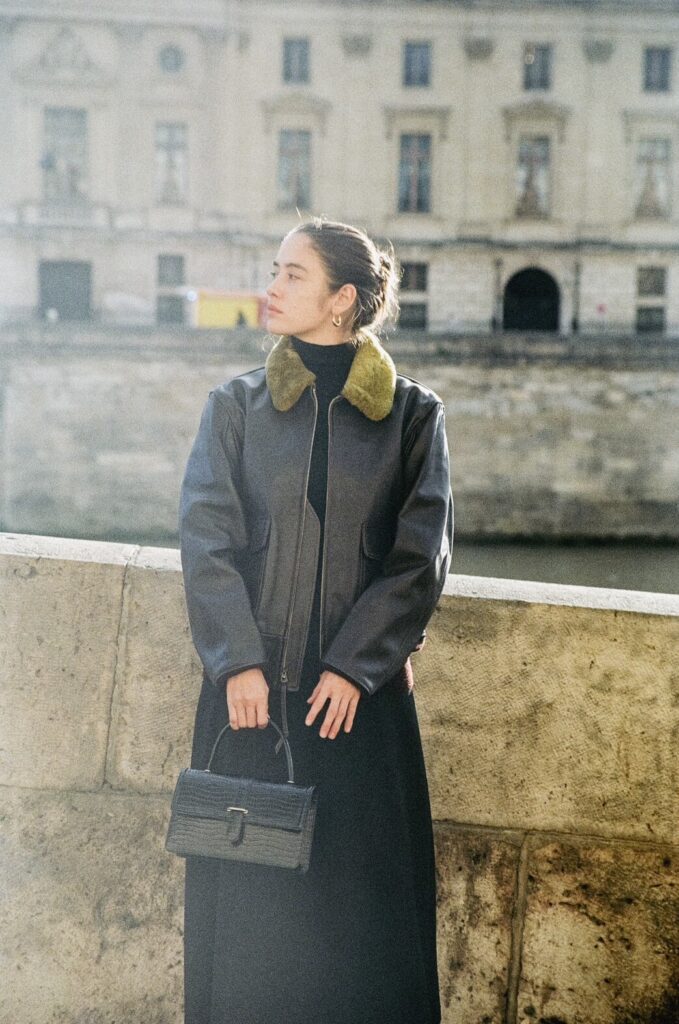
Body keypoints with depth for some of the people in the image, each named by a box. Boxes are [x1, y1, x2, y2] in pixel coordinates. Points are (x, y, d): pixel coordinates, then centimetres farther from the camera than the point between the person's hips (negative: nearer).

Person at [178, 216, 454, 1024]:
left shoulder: (413, 415, 3)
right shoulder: (235, 406, 6)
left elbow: (421, 555, -2)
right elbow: (207, 536, -2)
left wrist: (354, 665, -10)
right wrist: (238, 661, -12)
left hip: (364, 691, -1)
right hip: (251, 684, 1)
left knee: (363, 891, 4)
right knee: (245, 891, 4)